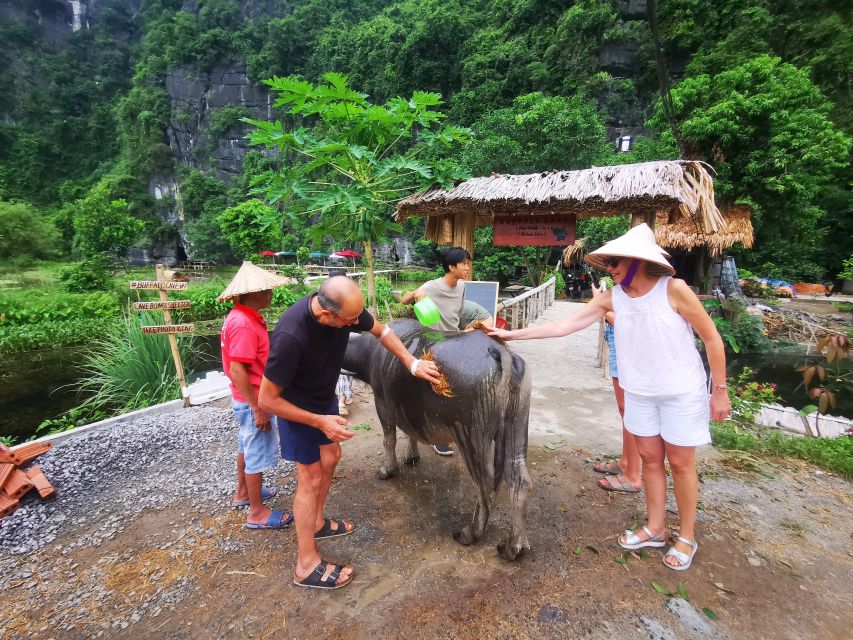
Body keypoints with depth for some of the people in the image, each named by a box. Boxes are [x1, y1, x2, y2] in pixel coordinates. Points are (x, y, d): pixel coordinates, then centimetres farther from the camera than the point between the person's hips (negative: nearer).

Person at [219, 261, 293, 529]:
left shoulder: (243, 317, 5)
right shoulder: (244, 324, -26)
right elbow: (237, 371, -27)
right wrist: (258, 409, -22)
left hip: (247, 399, 10)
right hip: (252, 402, -10)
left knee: (247, 446, 24)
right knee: (258, 454, 4)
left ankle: (243, 492, 43)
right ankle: (257, 512, 20)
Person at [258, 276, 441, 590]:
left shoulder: (345, 306, -23)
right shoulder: (291, 336, -41)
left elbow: (382, 331, -4)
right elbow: (267, 399, -29)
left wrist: (413, 363, -11)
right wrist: (320, 421, -28)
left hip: (325, 397, 7)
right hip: (296, 408, -7)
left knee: (330, 457, 20)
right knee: (311, 478, 1)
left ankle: (316, 523, 43)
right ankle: (307, 566, 19)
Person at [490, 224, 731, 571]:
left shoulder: (674, 289, -19)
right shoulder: (613, 297, -8)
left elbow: (712, 338, -10)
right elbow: (564, 325, -8)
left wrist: (720, 390, -7)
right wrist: (512, 334, -12)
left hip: (682, 393, -4)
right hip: (639, 393, 4)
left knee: (680, 463, 10)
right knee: (650, 459, 15)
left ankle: (687, 537, 32)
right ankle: (654, 529, 35)